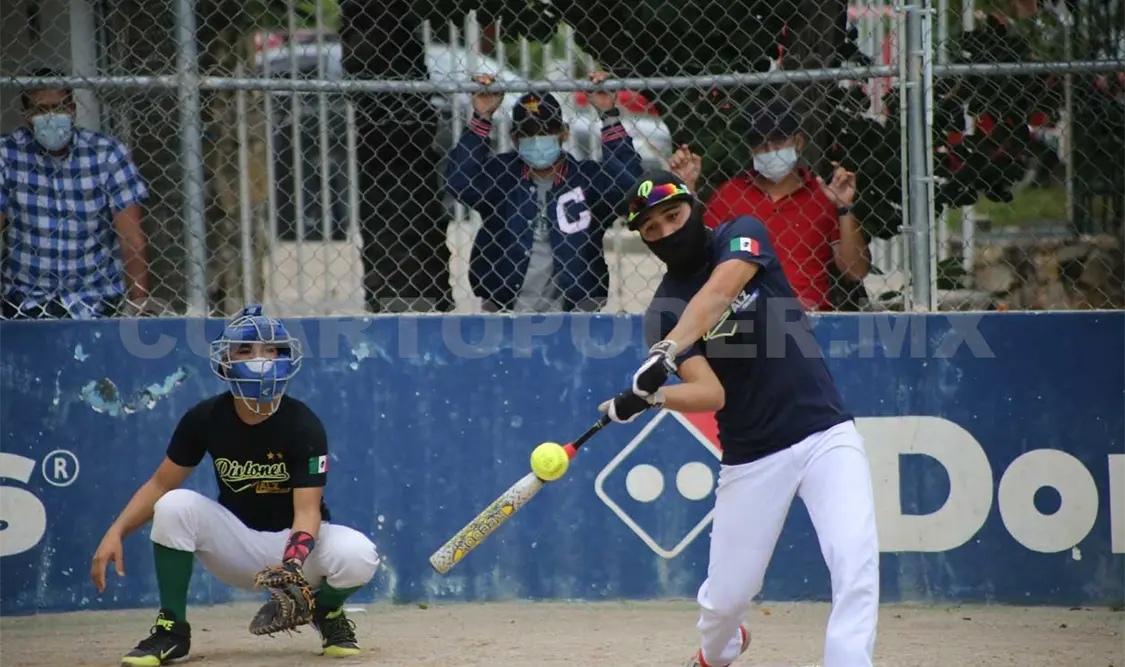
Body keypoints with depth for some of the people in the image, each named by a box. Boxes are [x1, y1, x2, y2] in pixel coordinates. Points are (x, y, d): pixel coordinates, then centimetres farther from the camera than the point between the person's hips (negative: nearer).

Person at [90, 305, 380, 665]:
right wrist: (115, 533, -20)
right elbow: (160, 485, -4)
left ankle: (328, 612, 4)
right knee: (174, 506, -25)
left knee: (357, 556, -34)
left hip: (295, 540, -2)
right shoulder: (205, 418, -9)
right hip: (237, 545, 2)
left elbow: (307, 510, -25)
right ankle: (171, 628, -10)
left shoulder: (304, 426, -18)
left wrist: (293, 567, -44)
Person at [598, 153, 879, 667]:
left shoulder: (743, 235, -3)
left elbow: (717, 293, -26)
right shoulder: (663, 311, 0)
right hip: (750, 458, 2)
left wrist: (666, 353, -41)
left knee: (856, 564, -22)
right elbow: (710, 395, -15)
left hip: (825, 435, -2)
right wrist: (650, 396, -35)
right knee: (725, 597, 9)